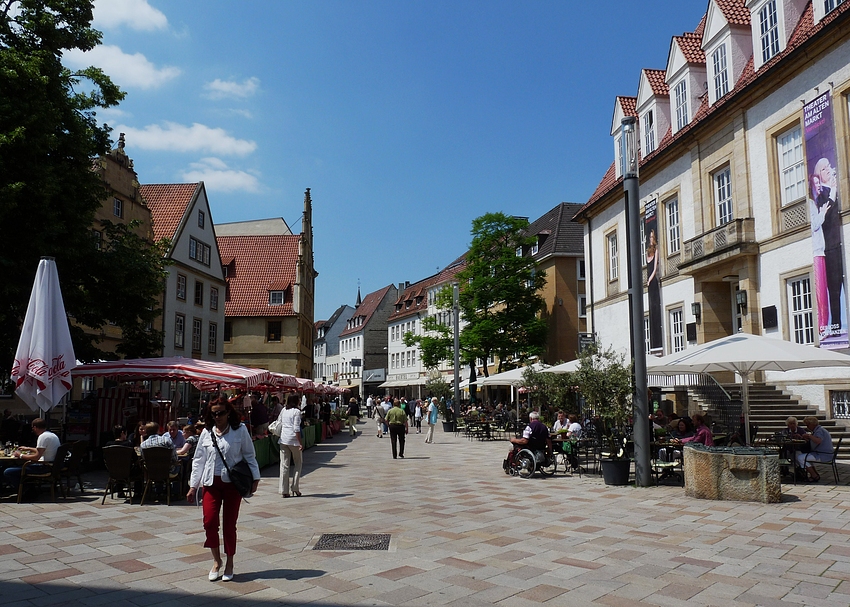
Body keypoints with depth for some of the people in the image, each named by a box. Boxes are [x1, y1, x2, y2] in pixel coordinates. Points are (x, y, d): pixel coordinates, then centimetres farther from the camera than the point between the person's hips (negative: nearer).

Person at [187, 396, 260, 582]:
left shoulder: (240, 430, -2)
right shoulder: (207, 433, 5)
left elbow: (249, 455, 4)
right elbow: (198, 460, 9)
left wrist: (255, 478, 0)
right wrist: (193, 486, 7)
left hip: (233, 483, -2)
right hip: (211, 483, 2)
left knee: (229, 525, 4)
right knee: (209, 521, -8)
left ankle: (229, 564, 21)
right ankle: (216, 561, 14)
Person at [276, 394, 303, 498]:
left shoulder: (284, 410, 10)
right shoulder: (296, 411, -8)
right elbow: (296, 429, -14)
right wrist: (300, 443, -13)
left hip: (283, 439, 5)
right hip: (293, 439, -5)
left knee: (284, 465, 5)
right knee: (298, 463, 11)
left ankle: (284, 490, 5)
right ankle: (295, 488, 7)